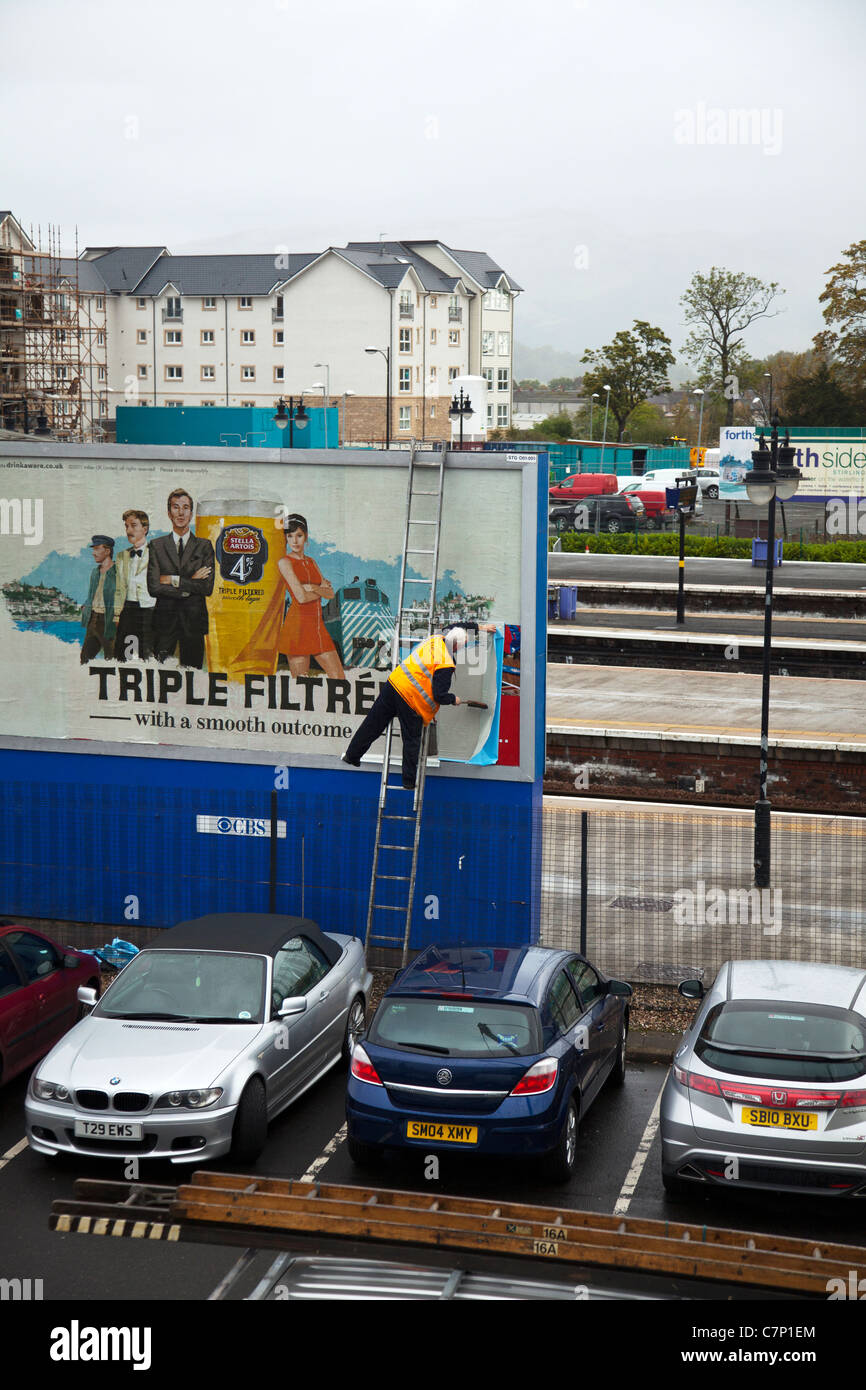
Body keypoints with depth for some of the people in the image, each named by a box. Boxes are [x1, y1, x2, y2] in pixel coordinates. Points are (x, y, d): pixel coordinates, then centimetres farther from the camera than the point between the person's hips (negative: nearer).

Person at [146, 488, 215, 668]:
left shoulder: (204, 546, 7)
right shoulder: (156, 546, 8)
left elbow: (208, 587, -4)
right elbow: (153, 588, -3)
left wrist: (174, 580, -6)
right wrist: (190, 586, -6)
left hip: (194, 619, 0)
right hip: (165, 619, 0)